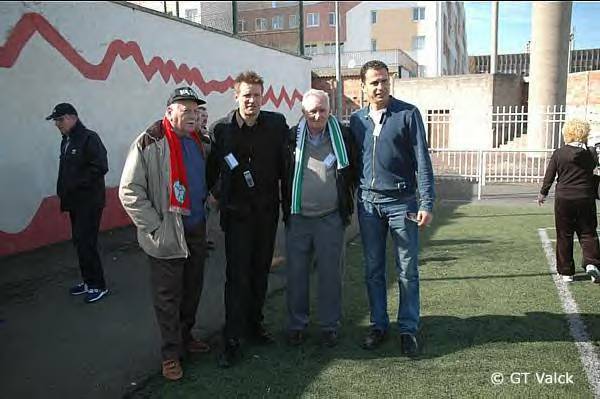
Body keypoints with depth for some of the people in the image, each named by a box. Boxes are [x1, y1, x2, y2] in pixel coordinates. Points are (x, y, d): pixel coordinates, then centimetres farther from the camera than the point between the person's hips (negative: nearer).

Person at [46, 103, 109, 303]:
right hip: (75, 202, 9)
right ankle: (88, 281, 26)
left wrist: (75, 184, -19)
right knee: (79, 242, 14)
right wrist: (62, 190, 6)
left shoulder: (89, 138, -13)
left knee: (86, 243, -8)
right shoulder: (66, 141, 15)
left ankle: (98, 285, 3)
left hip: (90, 202, -9)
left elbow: (100, 167, -21)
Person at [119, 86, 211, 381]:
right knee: (168, 297, 6)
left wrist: (202, 207, 13)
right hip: (167, 236, -6)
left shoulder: (198, 141, 8)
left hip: (197, 231, 7)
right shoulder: (150, 143, -14)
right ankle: (171, 352, 22)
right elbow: (129, 192, -15)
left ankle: (185, 337, 38)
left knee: (192, 290, 19)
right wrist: (154, 227, -16)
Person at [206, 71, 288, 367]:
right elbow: (212, 167, 3)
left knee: (260, 272, 14)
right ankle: (232, 339, 7)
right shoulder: (220, 129, -5)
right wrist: (217, 194, 1)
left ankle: (254, 324, 31)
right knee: (237, 276, -3)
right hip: (237, 212, -2)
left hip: (267, 210, 3)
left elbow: (284, 161, 6)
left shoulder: (276, 123, -2)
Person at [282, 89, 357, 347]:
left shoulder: (342, 136, -1)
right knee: (296, 274, 8)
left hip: (331, 219, -1)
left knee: (330, 274, 8)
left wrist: (348, 206, 7)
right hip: (297, 218, 1)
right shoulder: (292, 137, 1)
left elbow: (353, 172, 8)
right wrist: (286, 209, 8)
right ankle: (297, 325, 23)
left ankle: (330, 325, 22)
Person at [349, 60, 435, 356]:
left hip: (401, 202, -3)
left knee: (407, 270, 4)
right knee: (373, 269, 11)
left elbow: (422, 160, -7)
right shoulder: (357, 120, 9)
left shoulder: (408, 113, -3)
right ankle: (378, 325, 24)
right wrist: (351, 201, 9)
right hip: (368, 203, 4)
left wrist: (426, 203, -14)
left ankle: (408, 329, 17)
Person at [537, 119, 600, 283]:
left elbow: (549, 176, -1)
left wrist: (543, 193, 14)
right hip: (586, 198, 1)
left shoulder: (559, 153, -6)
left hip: (564, 199, -1)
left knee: (564, 236, 8)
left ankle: (566, 272, 11)